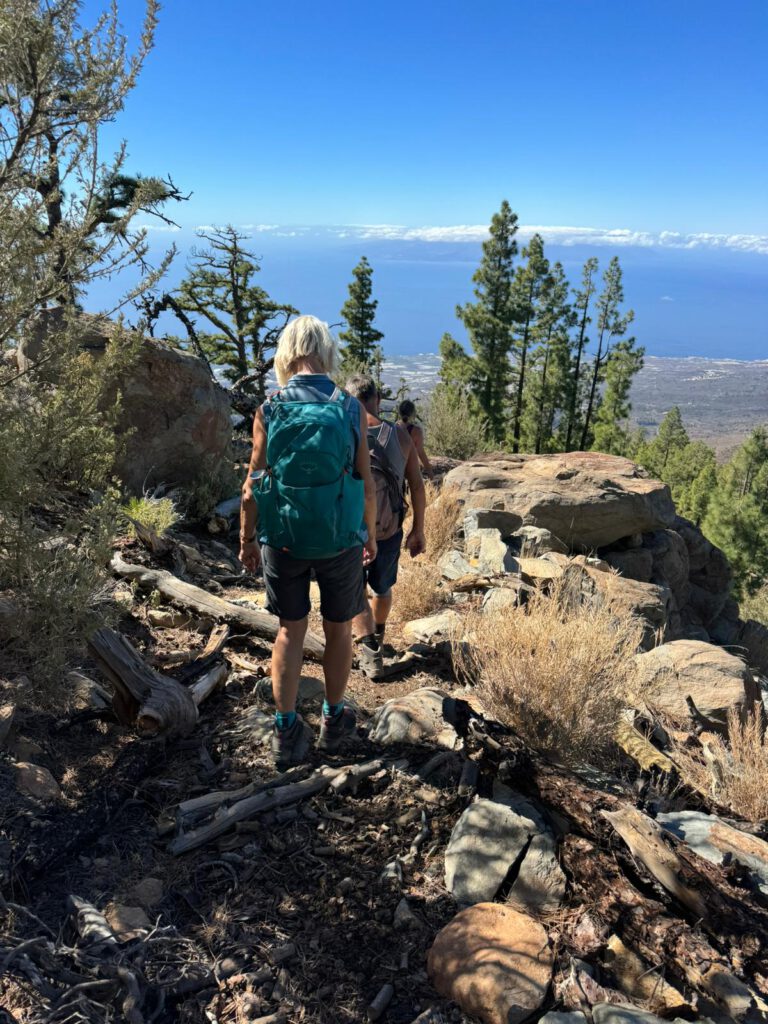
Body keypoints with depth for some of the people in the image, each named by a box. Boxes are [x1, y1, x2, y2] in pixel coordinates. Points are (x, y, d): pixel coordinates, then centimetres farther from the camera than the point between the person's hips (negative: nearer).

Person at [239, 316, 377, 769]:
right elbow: (366, 483, -4)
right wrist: (371, 532, 11)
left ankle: (288, 732, 19)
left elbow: (253, 487, -4)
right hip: (340, 540, 0)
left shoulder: (269, 410, -7)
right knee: (339, 629, 16)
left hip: (282, 540, 1)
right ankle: (334, 721, 31)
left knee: (290, 630, 14)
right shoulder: (351, 408, -8)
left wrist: (247, 539, 9)